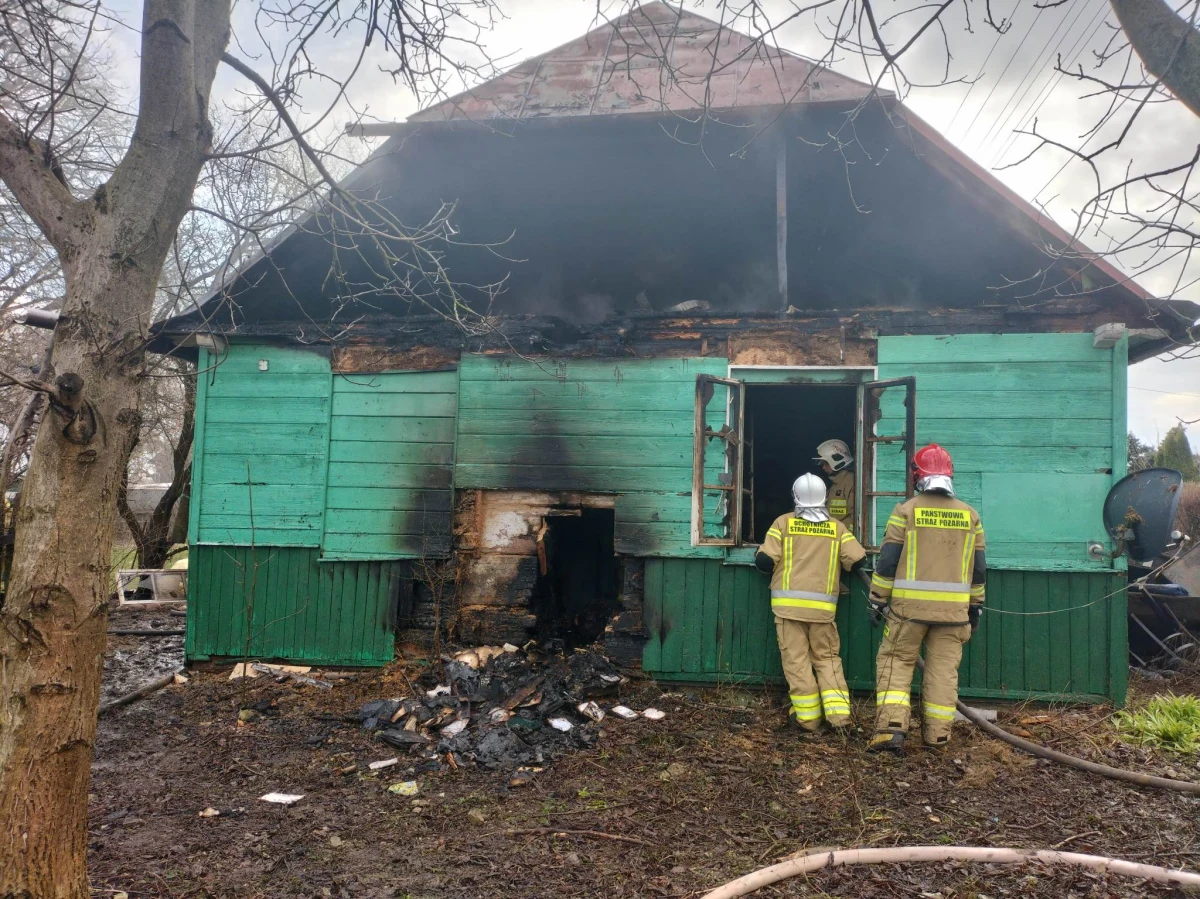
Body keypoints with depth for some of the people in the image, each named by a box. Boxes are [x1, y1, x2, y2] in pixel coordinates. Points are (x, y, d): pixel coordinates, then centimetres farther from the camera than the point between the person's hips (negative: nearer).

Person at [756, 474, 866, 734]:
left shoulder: (784, 522, 1)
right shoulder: (837, 527, 7)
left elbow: (765, 561, -5)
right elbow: (857, 561, 2)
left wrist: (773, 562, 18)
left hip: (788, 604, -2)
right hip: (822, 607, 2)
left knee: (797, 661, 3)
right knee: (827, 658, 13)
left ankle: (808, 718, 4)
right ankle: (839, 713, 3)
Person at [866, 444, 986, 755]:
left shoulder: (906, 510, -5)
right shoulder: (970, 515, 7)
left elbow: (887, 560, -7)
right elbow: (978, 568, 12)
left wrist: (878, 600, 1)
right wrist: (975, 606, 21)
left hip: (910, 604, -3)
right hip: (953, 608, 3)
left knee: (895, 662, 5)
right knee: (944, 669, 10)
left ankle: (891, 728, -5)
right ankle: (938, 735, 15)